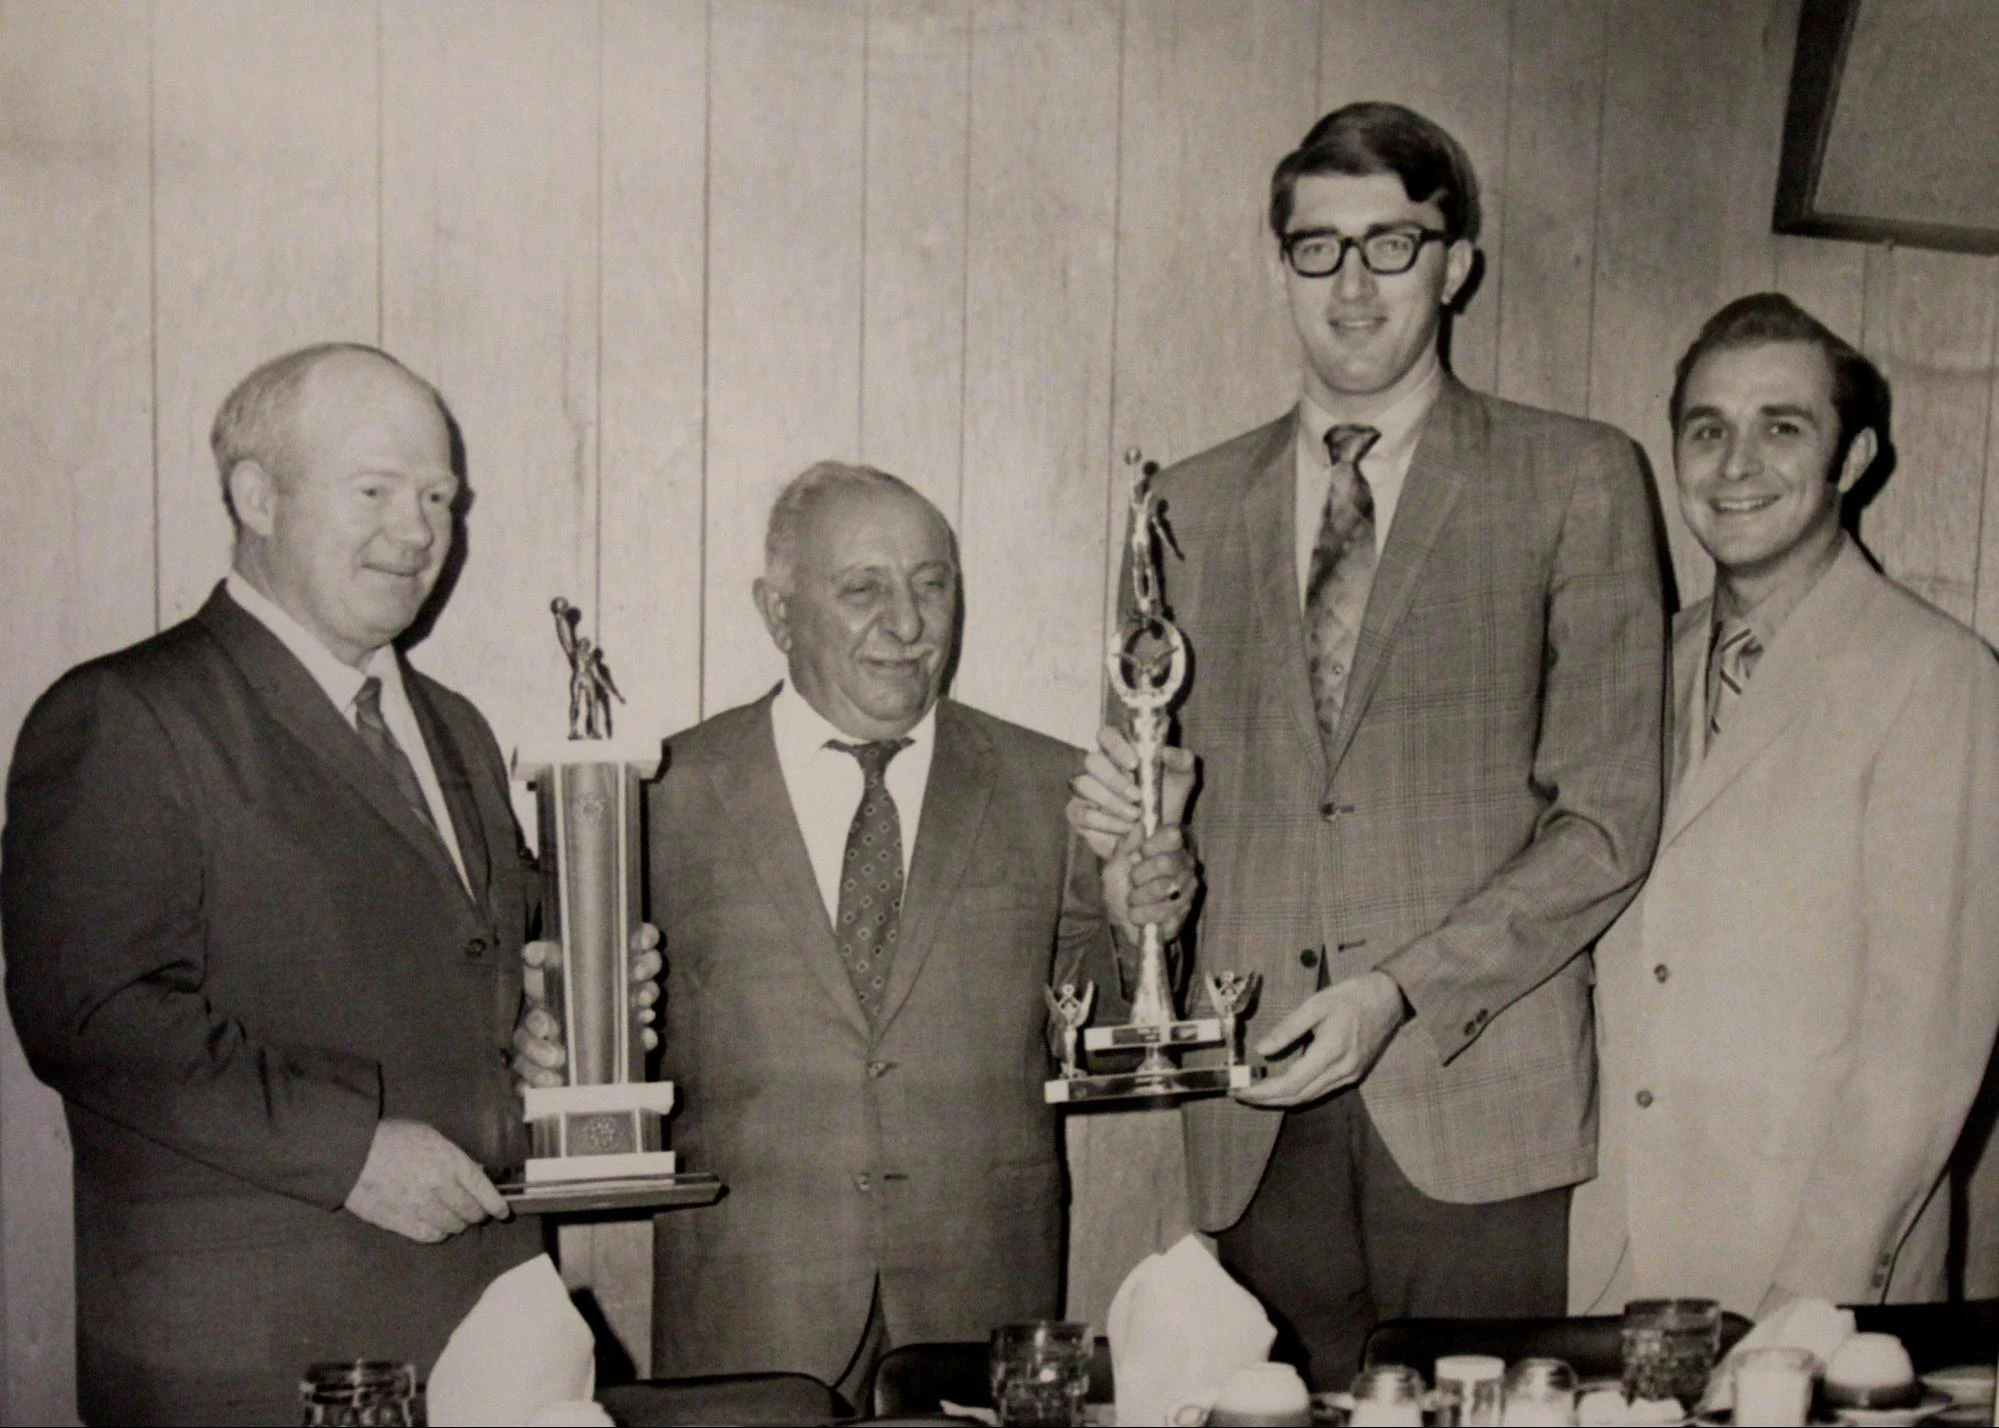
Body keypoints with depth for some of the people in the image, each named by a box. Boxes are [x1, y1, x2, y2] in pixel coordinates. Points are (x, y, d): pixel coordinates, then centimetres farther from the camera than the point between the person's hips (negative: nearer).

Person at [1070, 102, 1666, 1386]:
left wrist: (1400, 994, -12)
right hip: (1257, 1107, 3)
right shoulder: (1194, 506, 15)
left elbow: (1609, 818, -2)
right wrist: (1126, 819, -4)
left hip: (1480, 1099, -2)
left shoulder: (1576, 480, 4)